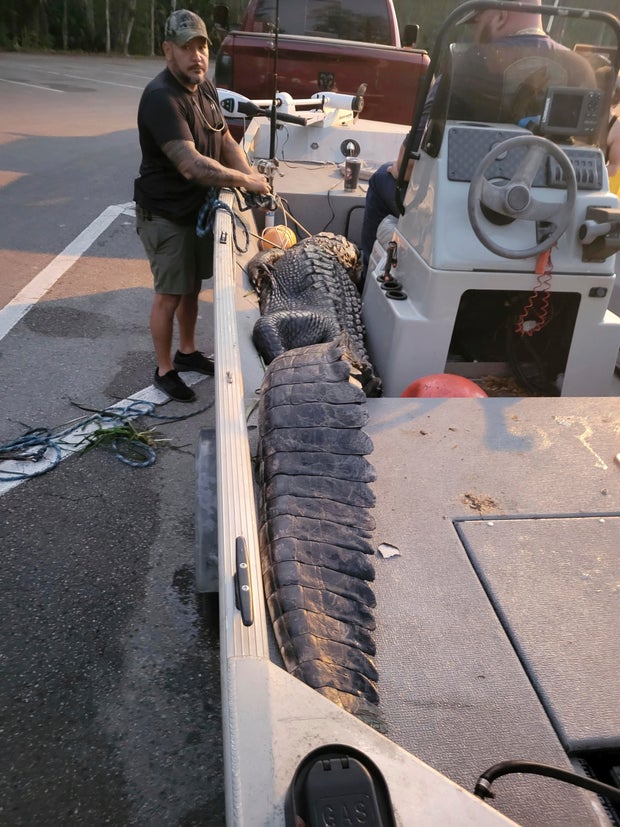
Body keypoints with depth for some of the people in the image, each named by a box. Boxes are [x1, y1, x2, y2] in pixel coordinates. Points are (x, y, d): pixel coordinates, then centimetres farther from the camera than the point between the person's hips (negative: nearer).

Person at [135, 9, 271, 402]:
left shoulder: (205, 87, 3)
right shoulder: (160, 98, -25)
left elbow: (226, 141, 11)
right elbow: (191, 165, -34)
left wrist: (251, 174, -8)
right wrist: (246, 181, -26)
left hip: (199, 207, 8)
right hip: (165, 215, -8)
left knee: (193, 285, 18)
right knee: (170, 294, 1)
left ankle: (187, 351, 37)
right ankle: (165, 371, 17)